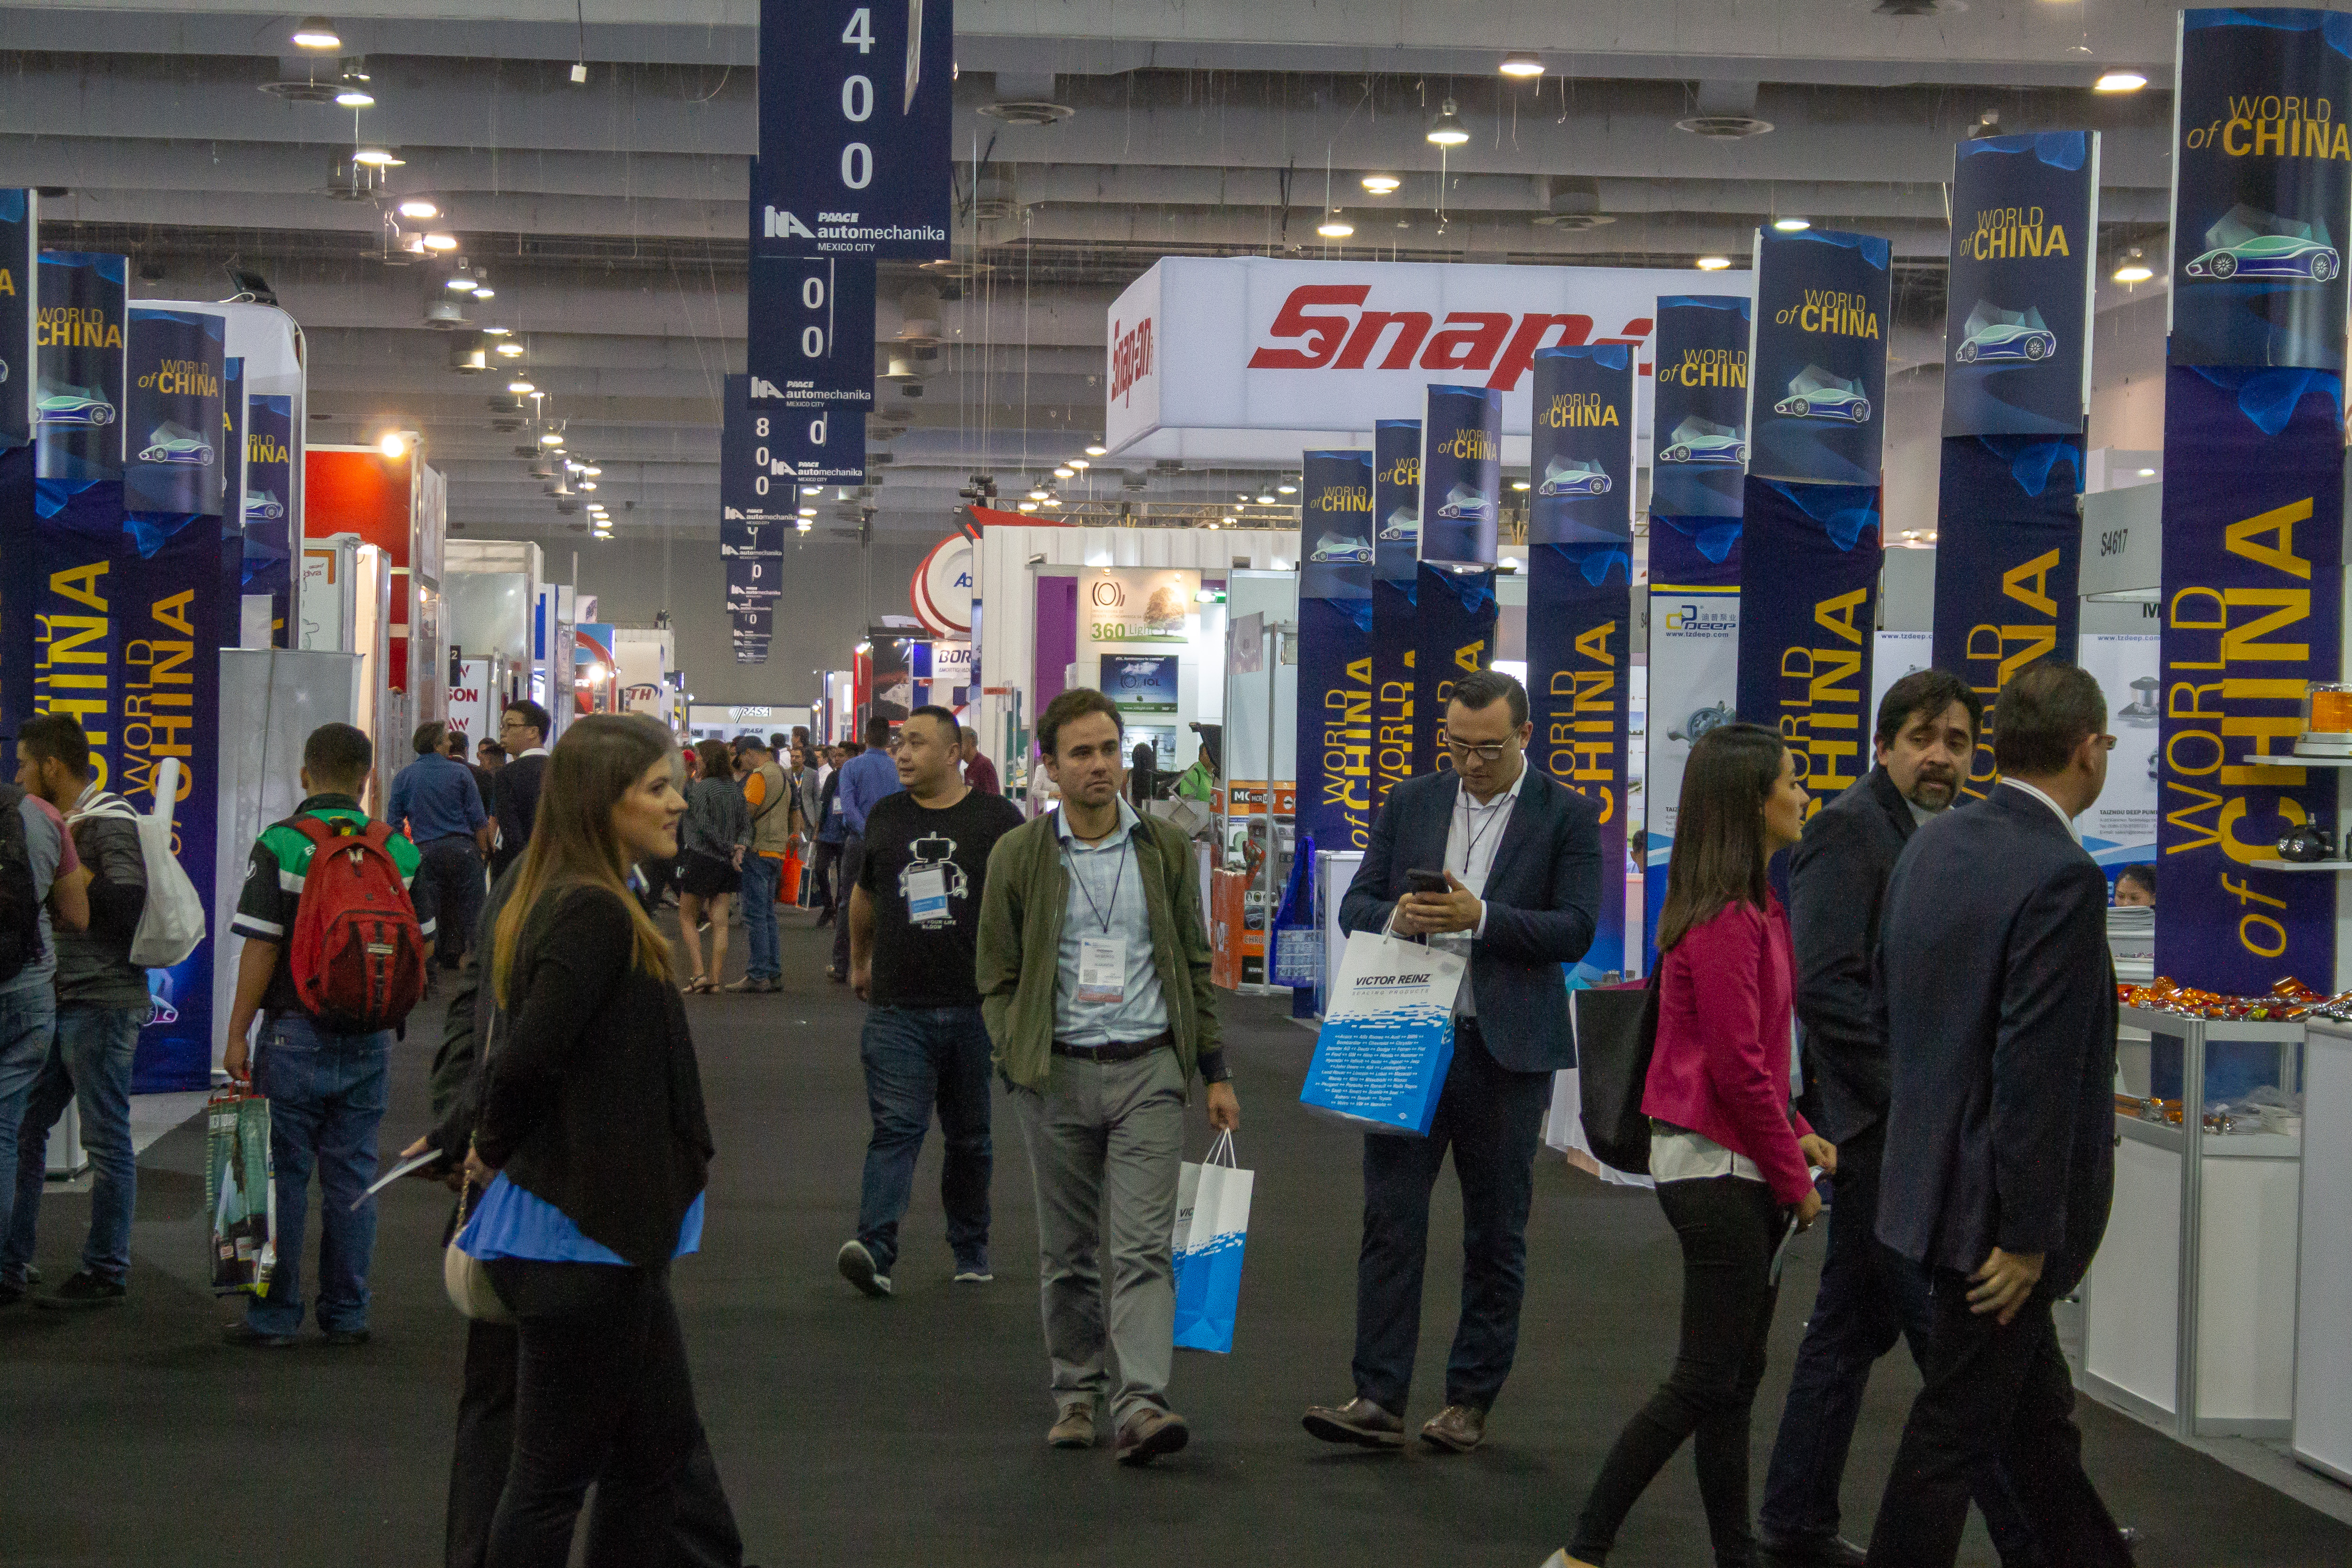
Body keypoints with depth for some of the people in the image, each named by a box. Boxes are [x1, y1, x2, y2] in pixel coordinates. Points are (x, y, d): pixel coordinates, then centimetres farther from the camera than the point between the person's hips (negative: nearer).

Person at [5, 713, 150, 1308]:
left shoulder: (110, 824, -12)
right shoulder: (60, 825, 17)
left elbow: (127, 906, -23)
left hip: (102, 1007, -10)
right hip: (56, 1004, 10)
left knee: (106, 1141, -2)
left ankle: (105, 1271, 5)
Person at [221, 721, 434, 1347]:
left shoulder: (280, 844, -10)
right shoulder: (400, 851, 2)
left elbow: (261, 947, -12)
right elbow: (424, 945, 10)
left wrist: (237, 1033, -6)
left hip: (296, 1032, -3)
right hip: (370, 1037, 3)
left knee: (283, 1173, 4)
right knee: (352, 1174, 10)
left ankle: (274, 1316, 7)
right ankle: (346, 1313, 14)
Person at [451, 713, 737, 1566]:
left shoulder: (562, 902, 11)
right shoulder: (598, 915, -20)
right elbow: (525, 1060, -26)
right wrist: (496, 1150, -9)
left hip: (605, 1237, 10)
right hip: (582, 1235, -10)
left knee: (659, 1447, 17)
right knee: (556, 1473, 1)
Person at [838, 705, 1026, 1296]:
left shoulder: (997, 819, 1)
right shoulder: (885, 817, 8)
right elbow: (864, 893, 23)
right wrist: (859, 962, 30)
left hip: (977, 1005, 0)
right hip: (897, 1006, 0)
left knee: (970, 1136, 11)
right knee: (895, 1129, -11)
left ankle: (971, 1249, 24)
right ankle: (874, 1247, -21)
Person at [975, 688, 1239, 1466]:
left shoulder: (1166, 847, 7)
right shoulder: (1018, 855, 3)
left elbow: (1195, 964, 12)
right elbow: (997, 978, 6)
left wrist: (1215, 1071, 9)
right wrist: (1018, 1061, -7)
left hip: (1148, 1070, 0)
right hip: (1058, 1076, 0)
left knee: (1144, 1246, -9)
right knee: (1067, 1252, 8)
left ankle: (1142, 1402, -16)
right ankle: (1076, 1394, 21)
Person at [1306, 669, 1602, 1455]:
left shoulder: (1568, 816, -1)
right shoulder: (1410, 802, 9)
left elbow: (1576, 930, -9)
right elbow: (1356, 904, 9)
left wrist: (1481, 917, -20)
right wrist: (1396, 916, -14)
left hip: (1507, 1050, -2)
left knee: (1496, 1235, 7)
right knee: (1390, 1220, -2)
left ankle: (1469, 1402, 17)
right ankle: (1379, 1398, -1)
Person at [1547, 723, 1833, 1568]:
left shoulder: (1753, 908, 14)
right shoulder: (1723, 920, -17)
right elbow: (1737, 1065, -18)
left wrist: (1795, 1134, 8)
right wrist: (1792, 1178, -10)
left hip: (1737, 1164, 10)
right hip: (1717, 1167, -10)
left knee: (1735, 1376, 12)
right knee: (1708, 1381, -6)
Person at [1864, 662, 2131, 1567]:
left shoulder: (1931, 848, 4)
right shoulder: (2061, 879, -22)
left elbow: (1891, 1008, 13)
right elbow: (2037, 1074, -24)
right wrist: (2029, 1235, -19)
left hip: (1937, 1175, 9)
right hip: (1997, 1201, -9)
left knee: (2038, 1417, 20)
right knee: (1957, 1429, 4)